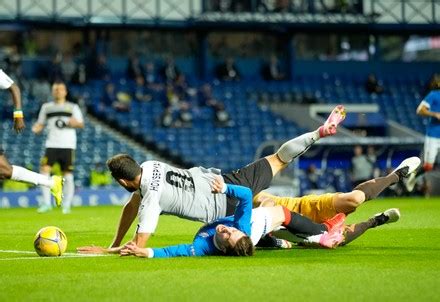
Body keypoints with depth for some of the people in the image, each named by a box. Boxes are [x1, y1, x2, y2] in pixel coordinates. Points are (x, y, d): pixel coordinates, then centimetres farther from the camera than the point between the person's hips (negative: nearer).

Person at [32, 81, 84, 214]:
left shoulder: (73, 107, 13)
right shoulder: (46, 107, 16)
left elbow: (81, 124, 8)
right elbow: (40, 123, 18)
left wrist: (75, 123, -15)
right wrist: (36, 128, -5)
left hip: (68, 145, -1)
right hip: (52, 144, 1)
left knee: (68, 176, -3)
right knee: (45, 169, -17)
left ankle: (66, 205, 6)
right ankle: (46, 203, -13)